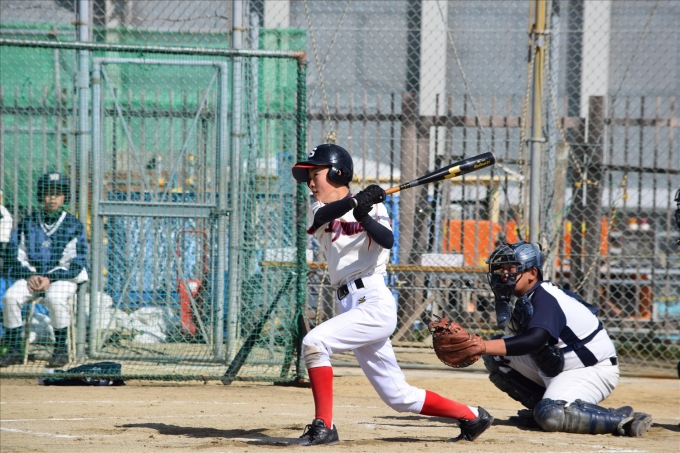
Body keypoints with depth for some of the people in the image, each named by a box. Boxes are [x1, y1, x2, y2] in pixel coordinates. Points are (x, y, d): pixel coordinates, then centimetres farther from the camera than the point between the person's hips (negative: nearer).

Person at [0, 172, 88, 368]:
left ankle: (61, 349, -22)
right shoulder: (27, 224, 10)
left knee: (55, 298, -36)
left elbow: (77, 264, -4)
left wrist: (50, 278, -15)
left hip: (63, 278, -3)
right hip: (30, 275, 3)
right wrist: (29, 276, -11)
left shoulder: (74, 226, 2)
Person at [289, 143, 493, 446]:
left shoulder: (373, 207, 2)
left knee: (314, 342, -24)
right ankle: (471, 417, 23)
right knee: (399, 397, 10)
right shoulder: (321, 210, 14)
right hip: (352, 308, 7)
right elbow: (324, 215, -11)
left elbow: (387, 240, -17)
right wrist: (355, 201, -29)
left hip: (374, 304, -7)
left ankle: (323, 426, -22)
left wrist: (365, 216, -35)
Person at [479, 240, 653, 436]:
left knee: (550, 415, -34)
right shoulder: (527, 299, 5)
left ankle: (623, 420, -17)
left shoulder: (545, 298, -25)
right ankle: (541, 406, 11)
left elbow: (534, 340, -41)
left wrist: (481, 346, -47)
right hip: (553, 367, 10)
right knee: (496, 355, 3)